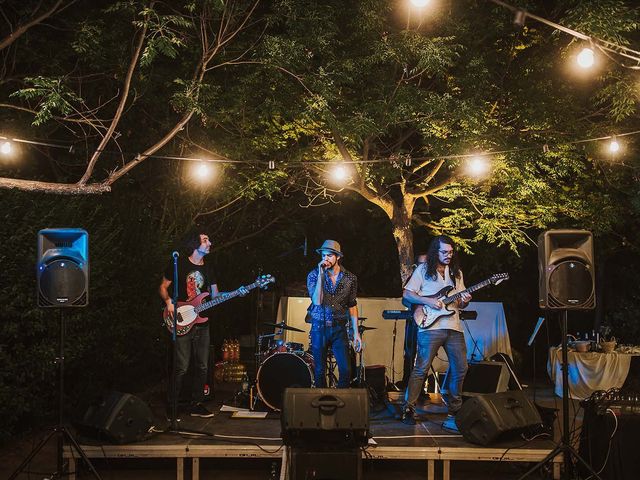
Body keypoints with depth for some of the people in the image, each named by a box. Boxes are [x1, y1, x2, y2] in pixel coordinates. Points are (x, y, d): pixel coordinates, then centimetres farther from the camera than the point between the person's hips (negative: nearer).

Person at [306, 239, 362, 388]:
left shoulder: (350, 278, 1)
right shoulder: (314, 275, -5)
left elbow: (352, 306, 8)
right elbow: (317, 301, -18)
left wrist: (356, 333, 4)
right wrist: (321, 274, -21)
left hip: (339, 329, 1)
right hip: (319, 328, -1)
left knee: (346, 370, -6)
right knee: (319, 371, 4)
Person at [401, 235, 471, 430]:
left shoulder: (456, 272, 17)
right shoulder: (423, 270, 3)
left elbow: (460, 303, 20)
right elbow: (407, 294, -1)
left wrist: (464, 301, -4)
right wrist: (428, 301, -13)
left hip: (454, 327, 5)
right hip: (430, 326, -5)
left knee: (460, 368, 5)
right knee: (421, 368, -8)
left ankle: (454, 408, 21)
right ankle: (408, 408, -2)